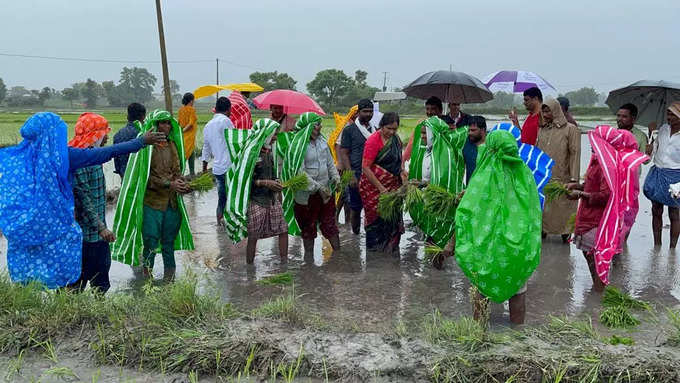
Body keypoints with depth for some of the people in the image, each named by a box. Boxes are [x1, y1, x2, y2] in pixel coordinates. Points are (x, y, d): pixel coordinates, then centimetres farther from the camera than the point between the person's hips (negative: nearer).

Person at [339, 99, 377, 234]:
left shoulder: (375, 130, 14)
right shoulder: (349, 130, 0)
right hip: (357, 176, -4)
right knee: (355, 209, 3)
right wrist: (351, 176, -12)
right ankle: (355, 234, 17)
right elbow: (344, 153, -4)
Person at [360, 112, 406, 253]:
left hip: (393, 185, 6)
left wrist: (402, 171, 0)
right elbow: (365, 167, -18)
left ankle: (391, 247, 23)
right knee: (377, 217, 1)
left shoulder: (396, 139, 6)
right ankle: (374, 250, 16)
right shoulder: (373, 140, -16)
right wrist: (380, 188, -19)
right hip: (374, 186, -6)